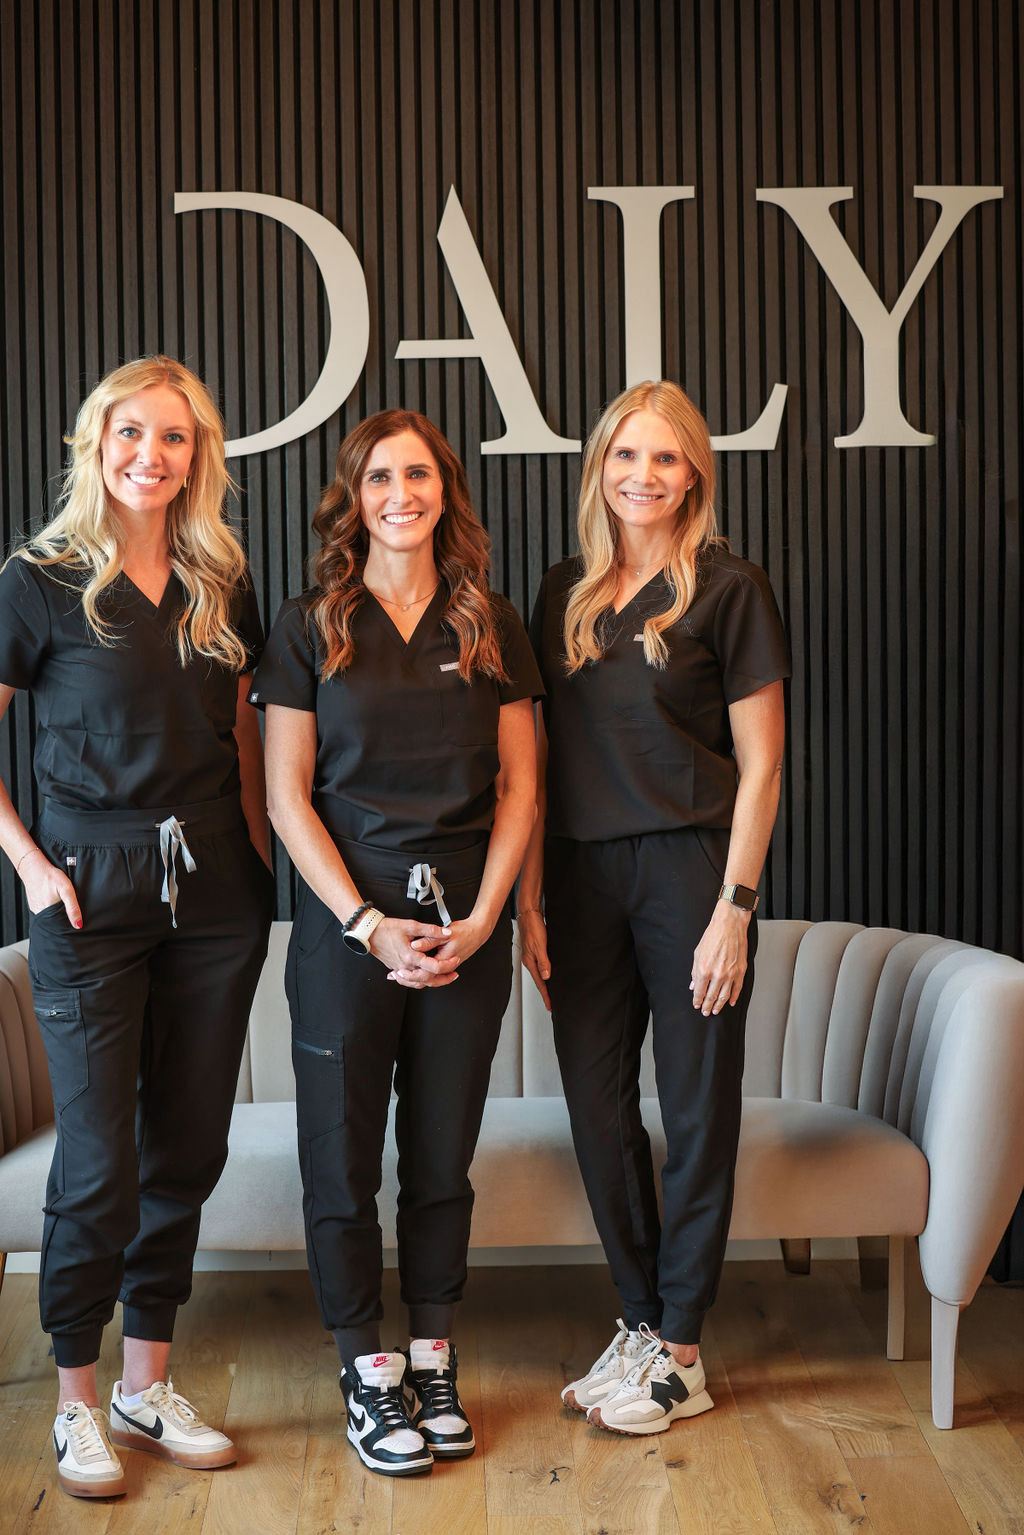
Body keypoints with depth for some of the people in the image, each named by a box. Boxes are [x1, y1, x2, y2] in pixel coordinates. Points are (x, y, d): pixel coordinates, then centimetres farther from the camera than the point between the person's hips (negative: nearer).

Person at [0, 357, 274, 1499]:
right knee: (99, 1158, 0)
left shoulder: (221, 587, 8)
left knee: (187, 1146, 10)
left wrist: (260, 853, 5)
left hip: (214, 890, 4)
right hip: (92, 890, -4)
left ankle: (148, 1386, 25)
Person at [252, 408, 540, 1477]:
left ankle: (433, 1361, 24)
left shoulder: (490, 628, 7)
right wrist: (369, 923, -11)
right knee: (343, 1153, 5)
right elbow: (288, 798, -3)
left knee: (443, 1151, 10)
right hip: (346, 923, -2)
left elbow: (518, 786, 6)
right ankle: (366, 1369, 20)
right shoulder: (308, 628, 1)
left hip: (466, 929, 2)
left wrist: (481, 918, -6)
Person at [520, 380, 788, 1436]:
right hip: (582, 875, 5)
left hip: (689, 866, -4)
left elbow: (759, 765, -5)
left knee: (697, 1109, 4)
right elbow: (537, 760, 10)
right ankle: (640, 1320, 24)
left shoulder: (729, 592, -3)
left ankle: (677, 1352, 16)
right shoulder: (564, 596, 10)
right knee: (596, 1102, 7)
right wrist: (529, 900, 4)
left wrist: (734, 908, -11)